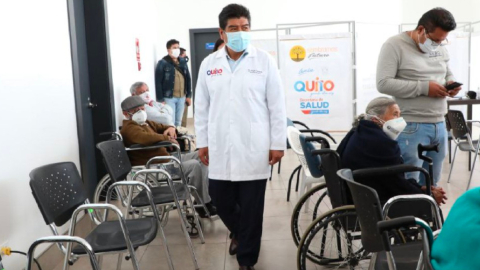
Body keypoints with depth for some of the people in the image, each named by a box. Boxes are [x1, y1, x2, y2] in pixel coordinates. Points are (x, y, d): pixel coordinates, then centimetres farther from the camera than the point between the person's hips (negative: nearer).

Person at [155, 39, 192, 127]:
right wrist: (160, 100, -15)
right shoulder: (163, 63, -8)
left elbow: (188, 79, 12)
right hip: (169, 98, -5)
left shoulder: (183, 61, 8)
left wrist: (188, 95, 9)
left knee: (178, 122, 15)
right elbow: (158, 83, -11)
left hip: (181, 97, 5)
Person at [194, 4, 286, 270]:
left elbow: (277, 106, -1)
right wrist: (202, 142, 7)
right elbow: (202, 107, 9)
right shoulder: (209, 64, 6)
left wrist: (278, 143, -3)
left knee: (251, 208, 4)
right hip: (220, 149, 3)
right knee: (221, 200, 10)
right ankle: (239, 233, 42)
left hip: (254, 148, -2)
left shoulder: (264, 61, -1)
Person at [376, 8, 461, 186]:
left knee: (431, 184, 11)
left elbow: (448, 74, 27)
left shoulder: (440, 48, 14)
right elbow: (383, 83, -16)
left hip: (439, 125, 7)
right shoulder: (395, 45, -7)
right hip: (411, 127, -7)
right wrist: (424, 88, -18)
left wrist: (451, 84, 2)